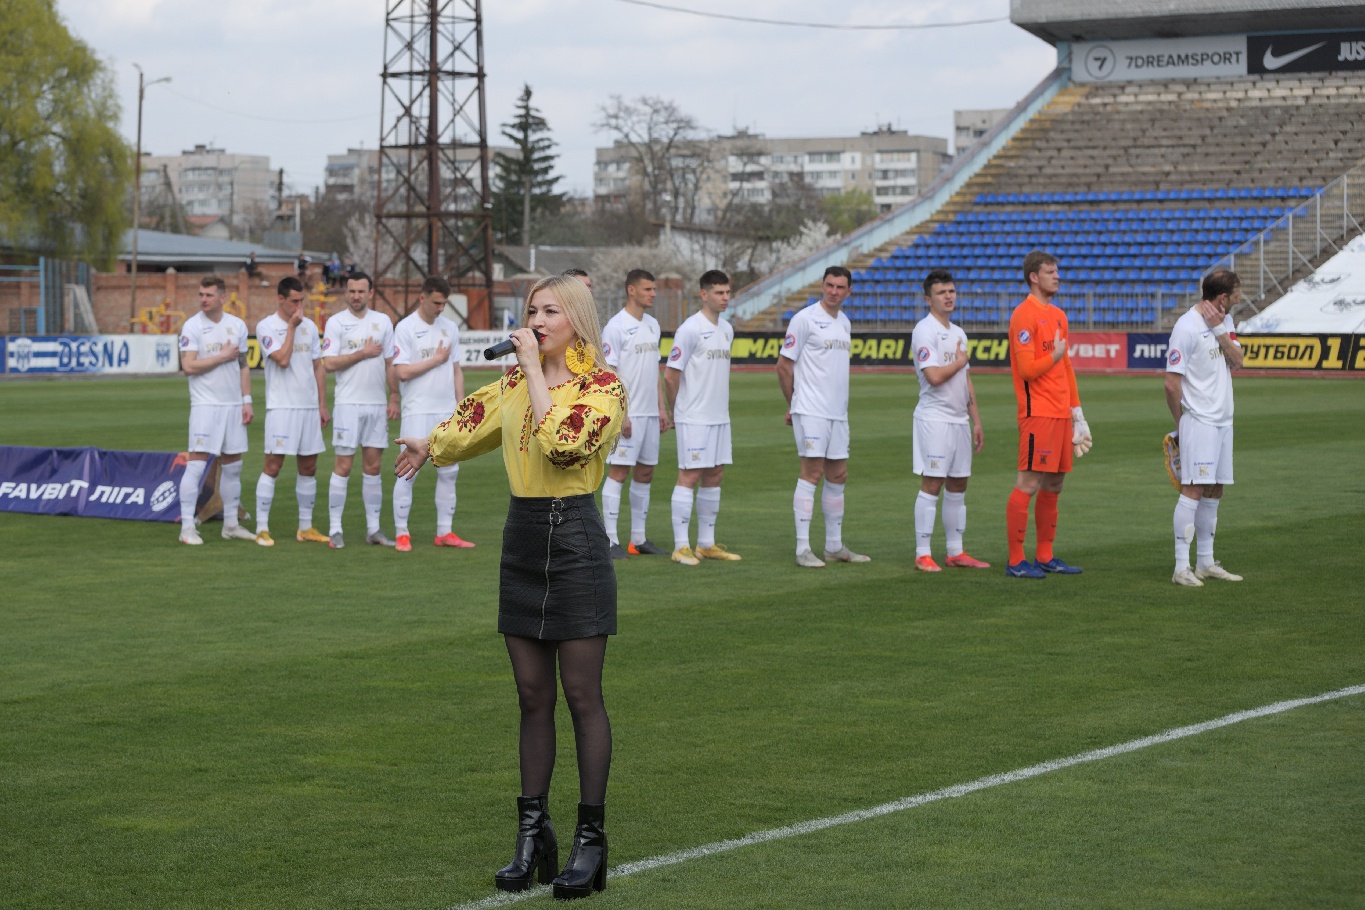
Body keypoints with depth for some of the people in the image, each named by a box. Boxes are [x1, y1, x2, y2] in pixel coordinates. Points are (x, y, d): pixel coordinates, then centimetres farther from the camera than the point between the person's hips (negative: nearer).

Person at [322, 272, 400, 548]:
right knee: (343, 466, -5)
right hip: (348, 404, -4)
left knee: (373, 466, 7)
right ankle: (335, 530, -1)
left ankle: (373, 528, 13)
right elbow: (329, 363, -10)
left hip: (377, 404, 4)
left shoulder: (382, 322, 9)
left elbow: (390, 364, 12)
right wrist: (363, 353, -10)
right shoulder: (336, 322, -2)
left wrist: (394, 398, 6)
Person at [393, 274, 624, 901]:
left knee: (582, 696, -3)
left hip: (576, 543, -6)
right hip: (522, 542, 6)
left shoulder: (603, 388, -8)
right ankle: (533, 834, 15)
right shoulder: (513, 383, 11)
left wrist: (535, 369, -19)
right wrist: (429, 446, 50)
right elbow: (472, 421, 32)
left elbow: (564, 442, -26)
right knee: (532, 697, 9)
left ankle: (590, 839, 4)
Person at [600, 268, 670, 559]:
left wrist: (661, 407, 14)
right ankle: (610, 540, -6)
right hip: (627, 414, -8)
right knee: (618, 472, -7)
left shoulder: (652, 325, 14)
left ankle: (638, 538, 17)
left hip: (650, 414, 8)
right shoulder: (616, 326, -10)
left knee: (645, 473, 10)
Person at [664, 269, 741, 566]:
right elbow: (671, 376, -10)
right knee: (690, 476, -7)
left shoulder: (727, 329, 12)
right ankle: (681, 546, -4)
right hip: (694, 419, -8)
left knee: (714, 475, 10)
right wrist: (676, 412, -1)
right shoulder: (690, 329, -12)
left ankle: (706, 543, 17)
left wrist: (720, 406, 14)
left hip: (720, 417, 8)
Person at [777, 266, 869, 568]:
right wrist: (793, 404, 3)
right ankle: (803, 549, -8)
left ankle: (834, 546, 19)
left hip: (838, 412, 8)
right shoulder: (805, 319, -8)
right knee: (811, 474, -10)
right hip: (810, 412, -8)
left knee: (838, 476, 10)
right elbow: (784, 365, -6)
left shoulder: (844, 322, 15)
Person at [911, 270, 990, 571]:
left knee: (958, 485, 10)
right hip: (935, 419, -8)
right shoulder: (924, 331, -11)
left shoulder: (958, 333, 16)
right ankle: (923, 555, -5)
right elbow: (934, 376, -22)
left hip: (960, 420, 8)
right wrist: (960, 360, -4)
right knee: (931, 484, -8)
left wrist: (976, 421, 16)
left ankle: (955, 552, 16)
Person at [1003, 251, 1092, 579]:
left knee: (1054, 484, 11)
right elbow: (1027, 369, -17)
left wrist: (1076, 408, 18)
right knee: (1028, 484, -8)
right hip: (1037, 413, -9)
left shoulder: (1058, 315, 18)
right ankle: (1016, 561, -5)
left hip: (1060, 413, 9)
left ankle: (1045, 556, 18)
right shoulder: (1025, 315, -10)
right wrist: (1055, 356, -5)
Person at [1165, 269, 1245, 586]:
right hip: (1198, 420, -8)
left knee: (1214, 490, 11)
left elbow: (1237, 362, 0)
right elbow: (1171, 383, -14)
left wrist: (1219, 330, -10)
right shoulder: (1186, 327, -16)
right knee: (1194, 489, -13)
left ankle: (1205, 562, 18)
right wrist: (1180, 423, -5)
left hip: (1223, 418, 8)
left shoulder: (1225, 322, 10)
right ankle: (1182, 568, -13)